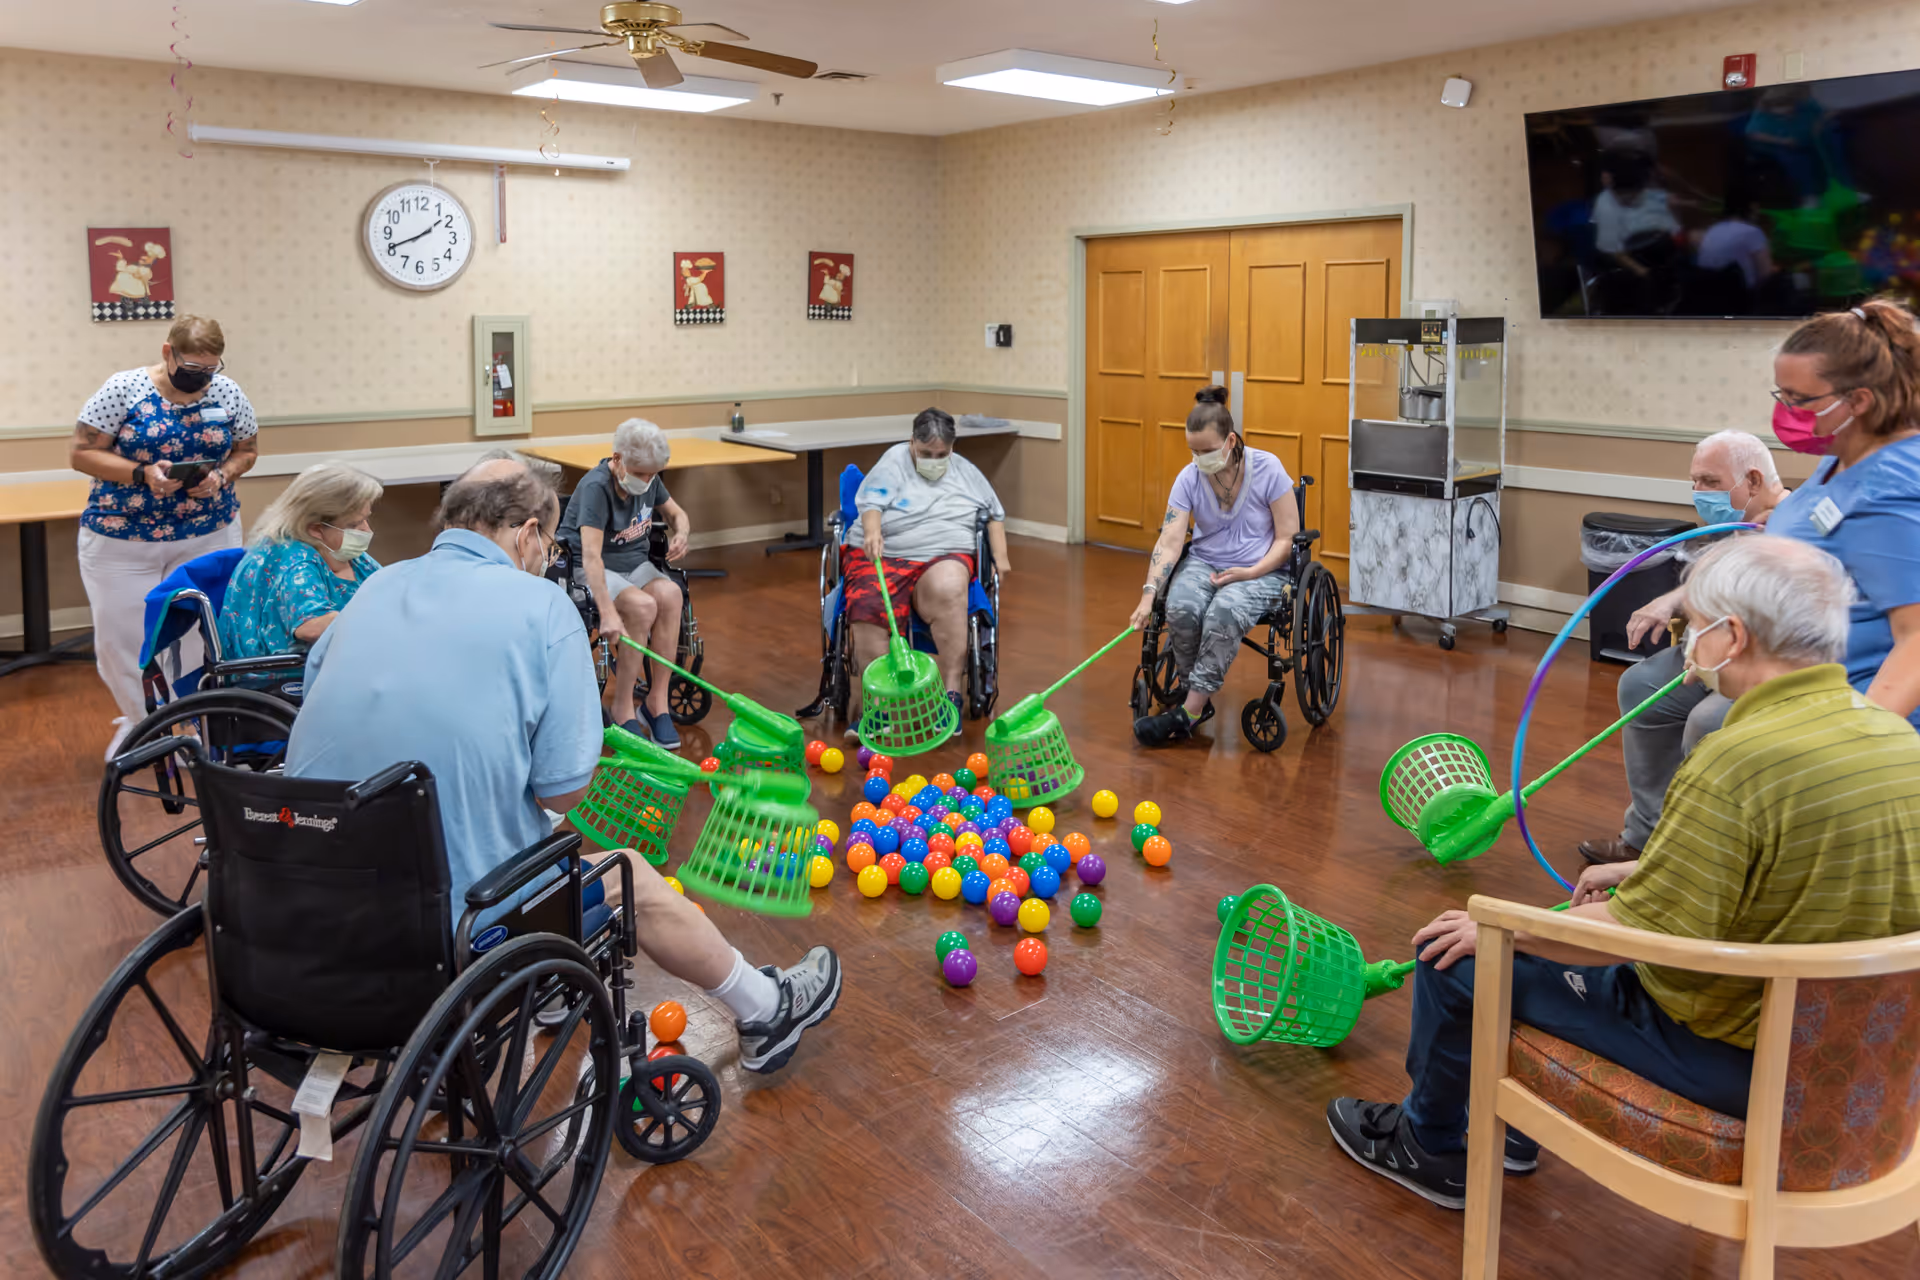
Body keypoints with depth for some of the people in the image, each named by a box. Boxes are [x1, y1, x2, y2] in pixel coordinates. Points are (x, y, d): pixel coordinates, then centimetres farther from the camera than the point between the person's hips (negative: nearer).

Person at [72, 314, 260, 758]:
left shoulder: (228, 392, -2)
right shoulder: (123, 388, -10)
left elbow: (246, 450, 9)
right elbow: (81, 454, -7)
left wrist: (222, 476, -13)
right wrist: (142, 474, -22)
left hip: (209, 536, 1)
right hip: (121, 539, -1)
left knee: (206, 634, 2)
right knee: (119, 636, 5)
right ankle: (138, 720, 29)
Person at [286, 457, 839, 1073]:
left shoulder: (372, 589, 5)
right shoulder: (542, 606, -11)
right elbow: (561, 790, -14)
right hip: (451, 923, -6)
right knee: (636, 883, 19)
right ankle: (766, 1010, 40)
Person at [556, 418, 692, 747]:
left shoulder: (649, 479, 0)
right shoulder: (596, 487, -23)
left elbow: (677, 514, 18)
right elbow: (591, 555, -33)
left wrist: (681, 533, -9)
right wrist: (607, 613, -45)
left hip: (635, 562, 6)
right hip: (592, 569, -6)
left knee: (669, 594, -27)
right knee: (642, 606, -33)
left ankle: (657, 699, -20)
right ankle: (622, 707, -19)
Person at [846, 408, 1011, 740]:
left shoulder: (966, 472, 20)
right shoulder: (893, 463, 8)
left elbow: (994, 513, 29)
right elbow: (872, 504, -9)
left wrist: (1001, 557, 15)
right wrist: (872, 533, -30)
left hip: (945, 557, 1)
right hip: (882, 557, -1)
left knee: (947, 589, -37)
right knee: (871, 608, -34)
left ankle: (951, 694, -36)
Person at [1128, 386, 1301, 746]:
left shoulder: (1267, 469, -13)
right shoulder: (1189, 478, -7)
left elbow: (1288, 537, -7)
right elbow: (1169, 541, -14)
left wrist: (1251, 573, -20)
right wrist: (1148, 594, -26)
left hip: (1261, 570, -3)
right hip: (1204, 563, 3)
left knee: (1223, 612, -35)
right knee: (1181, 609, -31)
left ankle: (1189, 711, -25)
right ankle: (1200, 700, -13)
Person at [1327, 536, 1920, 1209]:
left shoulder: (1737, 762, -30)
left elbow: (1642, 932, -26)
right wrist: (1642, 870, 17)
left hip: (1731, 1053, -9)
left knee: (1455, 959, 5)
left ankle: (1431, 1149, 30)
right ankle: (1509, 1127, 43)